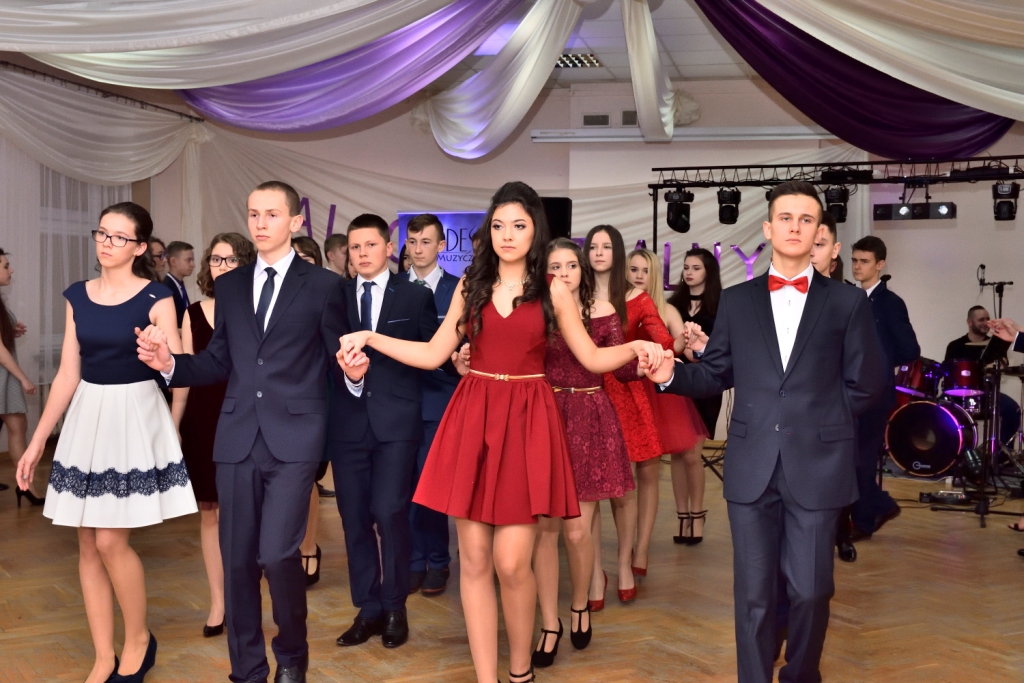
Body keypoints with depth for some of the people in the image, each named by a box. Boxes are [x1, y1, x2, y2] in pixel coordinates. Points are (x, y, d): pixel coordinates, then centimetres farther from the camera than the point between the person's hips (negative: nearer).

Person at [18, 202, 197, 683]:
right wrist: (37, 440, 7)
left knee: (111, 540, -8)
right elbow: (68, 375, 8)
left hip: (134, 417, -5)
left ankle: (139, 640, 16)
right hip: (86, 418, 5)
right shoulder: (77, 297, 7)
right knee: (88, 545, 6)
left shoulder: (156, 299, -7)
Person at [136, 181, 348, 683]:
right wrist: (170, 363, -3)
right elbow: (219, 363, 14)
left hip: (293, 437, -4)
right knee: (237, 560, 8)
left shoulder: (323, 286, 2)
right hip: (237, 438, 4)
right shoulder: (229, 286, 14)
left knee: (277, 553, -12)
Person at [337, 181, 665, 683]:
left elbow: (592, 358, 6)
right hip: (472, 419, 2)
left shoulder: (553, 291, 5)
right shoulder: (470, 285, 9)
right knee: (474, 561, 3)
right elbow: (433, 355, 9)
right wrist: (371, 338, 3)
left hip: (527, 422, -2)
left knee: (511, 563, -6)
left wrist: (635, 347, -11)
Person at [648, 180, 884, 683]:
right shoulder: (736, 300, 9)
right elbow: (716, 377, 8)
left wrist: (817, 417, 1)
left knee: (810, 590, 8)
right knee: (754, 593, 7)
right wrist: (671, 374, -9)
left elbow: (865, 386, 4)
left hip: (816, 466, -1)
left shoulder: (848, 303, 4)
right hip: (752, 466, 1)